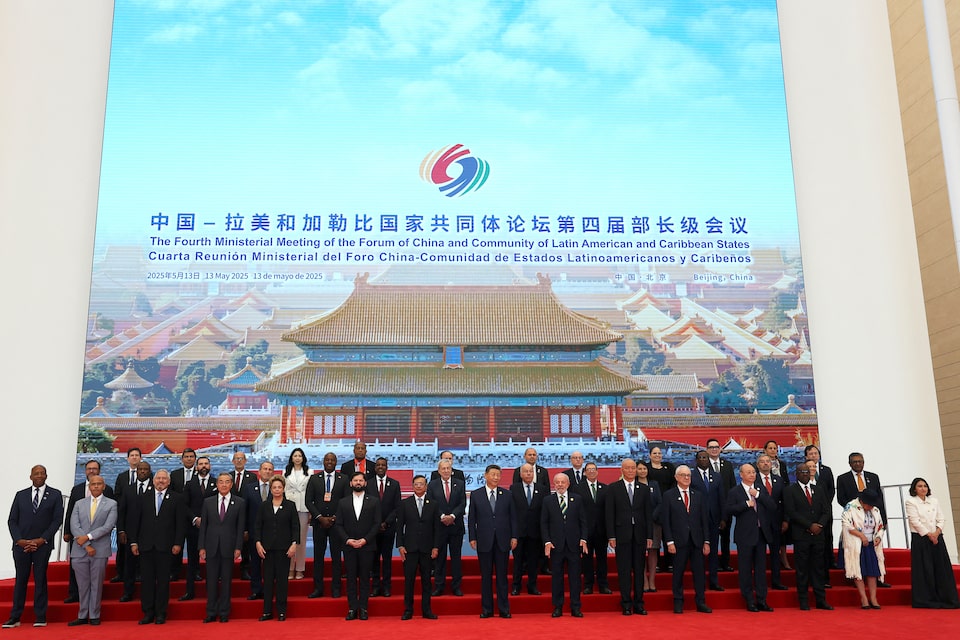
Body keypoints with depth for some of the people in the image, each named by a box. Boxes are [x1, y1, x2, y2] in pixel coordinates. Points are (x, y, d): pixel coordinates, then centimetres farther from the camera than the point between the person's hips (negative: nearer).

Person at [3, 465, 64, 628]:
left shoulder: (55, 495, 5)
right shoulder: (21, 495, 12)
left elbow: (57, 519, -1)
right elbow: (12, 520, 8)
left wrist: (42, 540, -9)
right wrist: (19, 540, -6)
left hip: (42, 544, -2)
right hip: (21, 544, 2)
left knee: (40, 580, 1)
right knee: (20, 580, 4)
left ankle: (40, 617, 5)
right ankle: (15, 618, 9)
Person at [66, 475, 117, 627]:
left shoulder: (111, 504, 5)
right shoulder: (79, 504, 12)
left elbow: (108, 526, -7)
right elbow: (74, 526, 0)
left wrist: (88, 537, -14)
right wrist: (86, 545, -10)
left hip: (100, 551, -2)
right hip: (79, 550, 2)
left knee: (97, 584, 3)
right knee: (82, 585, 6)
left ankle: (94, 616, 10)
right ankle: (82, 616, 14)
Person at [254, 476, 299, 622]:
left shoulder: (290, 506, 4)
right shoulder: (263, 506, 8)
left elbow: (295, 526, 2)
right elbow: (257, 526, 7)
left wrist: (294, 544, -8)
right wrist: (258, 543, -5)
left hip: (284, 548, -1)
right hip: (267, 548, 1)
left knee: (282, 578, 2)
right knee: (268, 579, 2)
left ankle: (282, 611, 8)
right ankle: (267, 611, 9)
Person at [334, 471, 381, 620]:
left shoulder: (374, 502, 6)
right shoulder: (343, 503, 10)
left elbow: (377, 524, 0)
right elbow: (338, 525, 5)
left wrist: (365, 540, -11)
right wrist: (347, 540, -9)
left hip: (366, 546, -1)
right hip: (349, 546, 1)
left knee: (365, 578, 2)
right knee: (351, 578, 2)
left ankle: (363, 608, 8)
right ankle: (352, 608, 7)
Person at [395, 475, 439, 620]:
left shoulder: (433, 505, 8)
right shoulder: (405, 503, 5)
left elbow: (436, 528, 7)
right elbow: (399, 526, 3)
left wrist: (435, 547, 0)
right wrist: (400, 545, -4)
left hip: (427, 548, 1)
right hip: (410, 548, -1)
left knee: (426, 580, 5)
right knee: (409, 580, 1)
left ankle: (426, 610, 12)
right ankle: (408, 610, 10)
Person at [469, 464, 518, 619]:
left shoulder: (506, 495, 6)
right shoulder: (475, 495, 3)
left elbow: (513, 517, 7)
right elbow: (471, 518, 3)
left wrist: (514, 536, 0)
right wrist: (472, 538, -3)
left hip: (502, 541, 1)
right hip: (484, 541, -1)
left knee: (502, 576, 4)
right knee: (486, 576, 5)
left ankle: (504, 609, 11)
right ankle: (487, 609, 13)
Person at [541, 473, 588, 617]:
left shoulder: (578, 499, 7)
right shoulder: (548, 500, 5)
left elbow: (583, 521, 7)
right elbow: (544, 523, 4)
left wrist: (583, 539, -4)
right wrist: (547, 542, -6)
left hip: (574, 544, 0)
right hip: (555, 545, 0)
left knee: (575, 576, 4)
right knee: (556, 577, 4)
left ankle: (575, 607, 12)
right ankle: (557, 607, 13)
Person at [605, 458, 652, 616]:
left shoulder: (644, 489, 10)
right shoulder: (613, 489, 3)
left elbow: (648, 514, 9)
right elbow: (609, 514, -1)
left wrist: (650, 536, 2)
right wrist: (611, 536, -7)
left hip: (640, 535, 2)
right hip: (622, 535, -2)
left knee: (639, 569, 6)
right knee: (624, 570, 0)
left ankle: (638, 603, 13)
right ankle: (626, 604, 7)